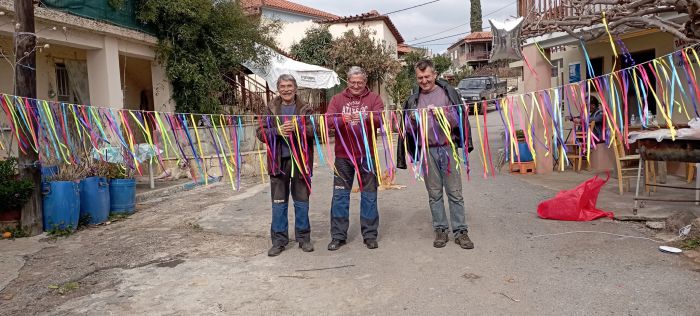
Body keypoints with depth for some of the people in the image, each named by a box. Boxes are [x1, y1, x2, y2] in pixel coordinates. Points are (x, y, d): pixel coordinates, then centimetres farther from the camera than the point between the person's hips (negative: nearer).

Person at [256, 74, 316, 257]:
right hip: (278, 160, 1)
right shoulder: (270, 109, 6)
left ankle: (304, 238, 21)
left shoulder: (305, 109, 4)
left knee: (302, 201, 8)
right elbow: (261, 133, 0)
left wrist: (297, 128, -21)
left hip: (300, 160, 0)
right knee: (278, 202, 6)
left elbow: (314, 130, -6)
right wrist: (278, 131, -17)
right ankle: (279, 240, 17)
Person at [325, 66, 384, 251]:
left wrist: (365, 118, -32)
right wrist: (342, 120, -26)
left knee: (369, 194, 6)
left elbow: (381, 118, -12)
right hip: (343, 155, 1)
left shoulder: (374, 98, 4)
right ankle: (338, 236, 15)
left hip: (366, 155, -1)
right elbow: (328, 120, -6)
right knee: (340, 195, 5)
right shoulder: (338, 99, 7)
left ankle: (370, 234, 17)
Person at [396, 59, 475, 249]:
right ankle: (440, 230, 18)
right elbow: (409, 130, 11)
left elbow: (459, 119, -2)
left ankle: (460, 231, 10)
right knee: (434, 193, 8)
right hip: (426, 151, 2)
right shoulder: (413, 99, 10)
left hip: (448, 147, -2)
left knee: (455, 192, 2)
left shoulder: (448, 92, 4)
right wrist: (412, 121, -10)